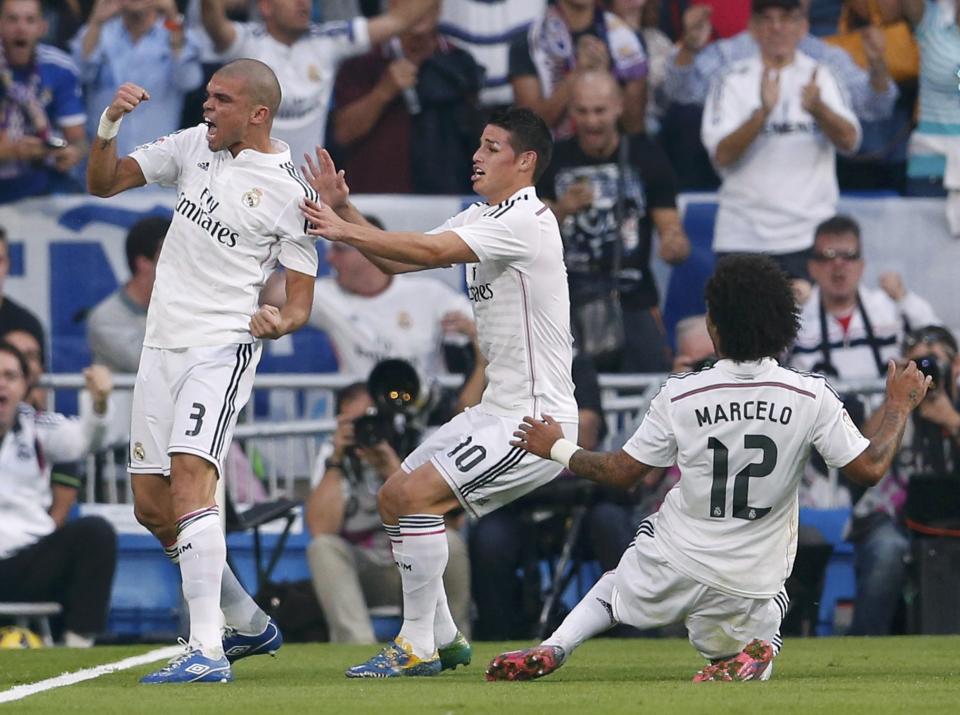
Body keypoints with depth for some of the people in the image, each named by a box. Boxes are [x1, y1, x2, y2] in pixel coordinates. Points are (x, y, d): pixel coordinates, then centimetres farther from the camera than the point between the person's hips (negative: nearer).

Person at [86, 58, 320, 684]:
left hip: (223, 347, -7)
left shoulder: (290, 190, -7)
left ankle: (206, 650, -31)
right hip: (163, 345, 7)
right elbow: (104, 183, 10)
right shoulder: (194, 145, 8)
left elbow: (301, 301, -4)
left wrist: (281, 321, -26)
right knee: (152, 506, 11)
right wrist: (109, 127, -8)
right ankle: (250, 625, 28)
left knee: (190, 476, -26)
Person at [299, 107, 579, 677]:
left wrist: (346, 231, -27)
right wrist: (344, 209, -1)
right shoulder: (481, 218, 13)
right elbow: (398, 259, 11)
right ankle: (443, 638, 19)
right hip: (496, 410, 10)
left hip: (536, 420, -10)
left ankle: (417, 647, -13)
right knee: (394, 499, 12)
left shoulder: (526, 220, -18)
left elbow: (431, 251, -28)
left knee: (417, 496, -19)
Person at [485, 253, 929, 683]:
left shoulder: (679, 396, -11)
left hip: (672, 568, 0)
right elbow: (870, 469, -7)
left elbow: (622, 472, -2)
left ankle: (553, 650, 8)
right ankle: (754, 651, -9)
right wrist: (899, 407, 10)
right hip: (751, 587, 0)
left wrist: (556, 449, 16)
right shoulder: (811, 398, -11)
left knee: (617, 588, 31)